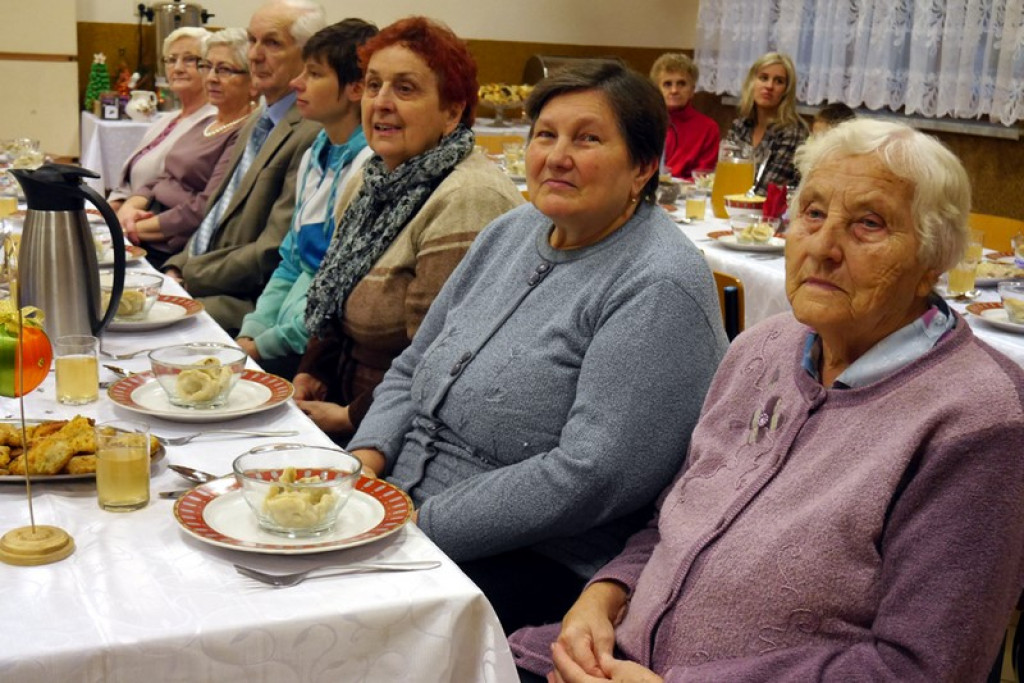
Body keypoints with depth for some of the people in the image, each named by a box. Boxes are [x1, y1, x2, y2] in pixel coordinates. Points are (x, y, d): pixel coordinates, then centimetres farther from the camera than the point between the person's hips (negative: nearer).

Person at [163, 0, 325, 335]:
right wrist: (177, 267, 4)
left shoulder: (313, 135, -17)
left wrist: (188, 275, -13)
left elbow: (273, 254, -20)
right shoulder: (256, 121, 15)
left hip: (249, 304, -9)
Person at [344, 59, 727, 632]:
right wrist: (366, 457, -3)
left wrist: (422, 527, -20)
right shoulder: (512, 232, 10)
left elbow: (590, 477, -24)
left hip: (539, 562, -7)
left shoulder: (660, 289, -16)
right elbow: (410, 372, 16)